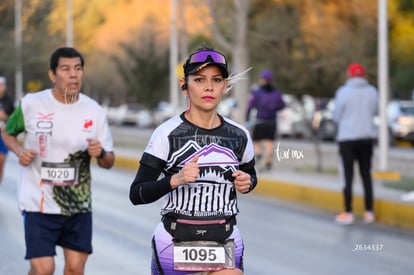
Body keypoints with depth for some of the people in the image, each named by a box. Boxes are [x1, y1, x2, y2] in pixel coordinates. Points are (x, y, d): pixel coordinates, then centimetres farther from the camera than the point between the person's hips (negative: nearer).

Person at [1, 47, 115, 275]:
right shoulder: (31, 104, -7)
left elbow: (109, 163, 4)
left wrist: (100, 154, -20)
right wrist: (19, 151, -11)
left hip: (79, 203, 3)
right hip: (39, 203, -3)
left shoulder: (94, 111, -2)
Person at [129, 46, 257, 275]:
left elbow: (250, 173, 22)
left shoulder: (239, 136, 2)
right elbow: (136, 194, -11)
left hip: (225, 245, 2)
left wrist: (247, 182, -1)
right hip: (175, 244, -2)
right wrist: (176, 180, -26)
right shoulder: (168, 133, -9)